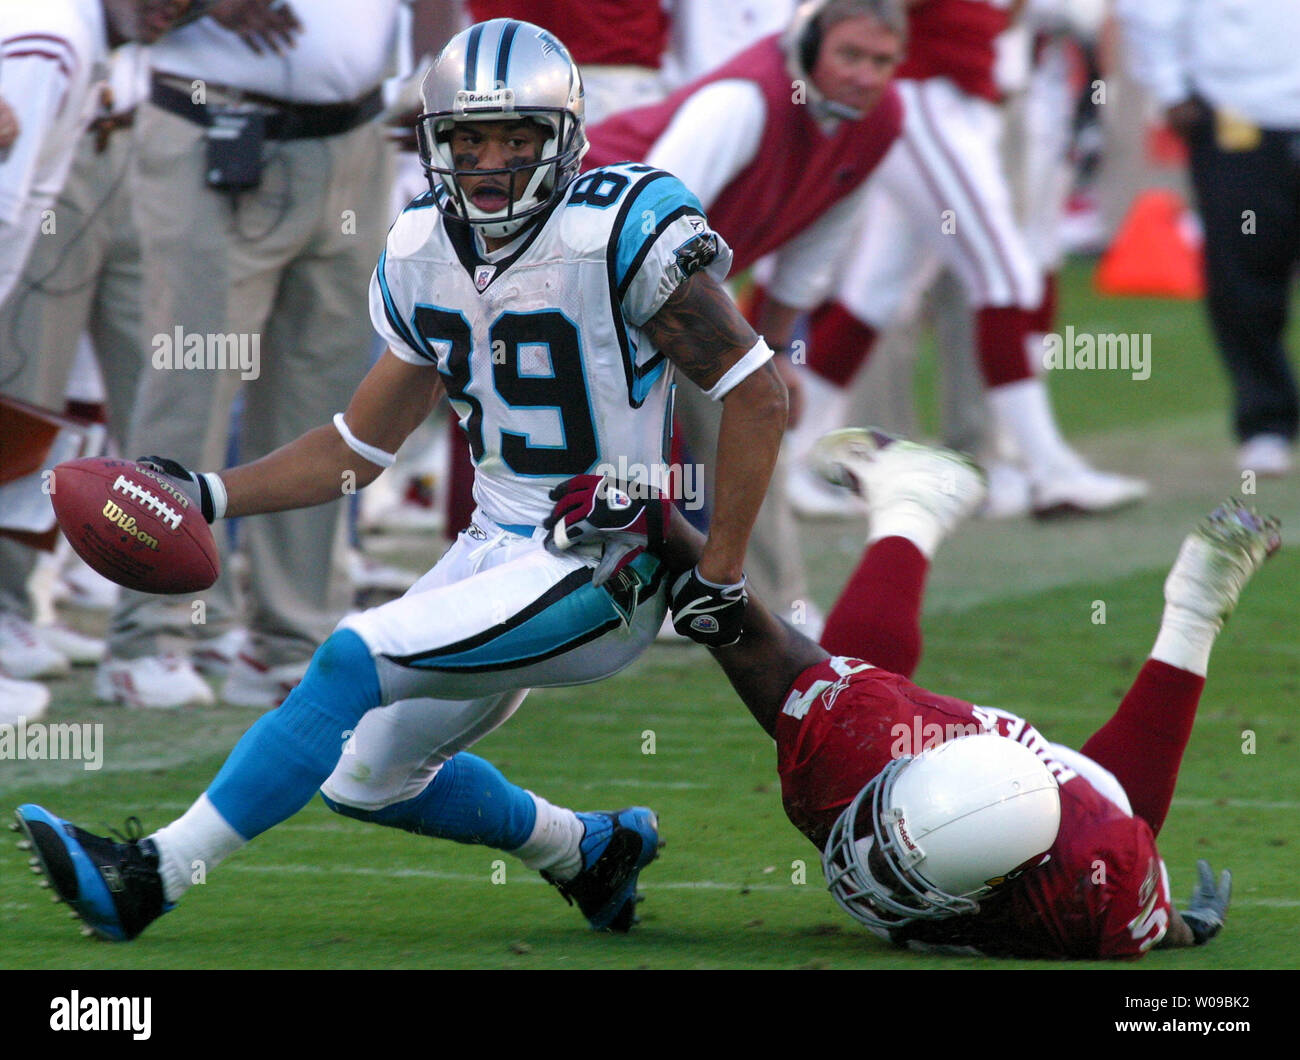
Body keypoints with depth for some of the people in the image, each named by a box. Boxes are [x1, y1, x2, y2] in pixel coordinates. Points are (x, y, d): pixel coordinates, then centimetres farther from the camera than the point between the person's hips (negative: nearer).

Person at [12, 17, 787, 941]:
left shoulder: (615, 233, -18)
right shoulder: (424, 255, 3)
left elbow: (757, 392, -15)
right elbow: (361, 448, 13)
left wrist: (722, 570, -17)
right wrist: (209, 495, 2)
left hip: (601, 577, -8)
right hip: (500, 551, 8)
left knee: (357, 660, -22)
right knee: (368, 776, 13)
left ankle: (152, 876, -18)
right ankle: (588, 851, 34)